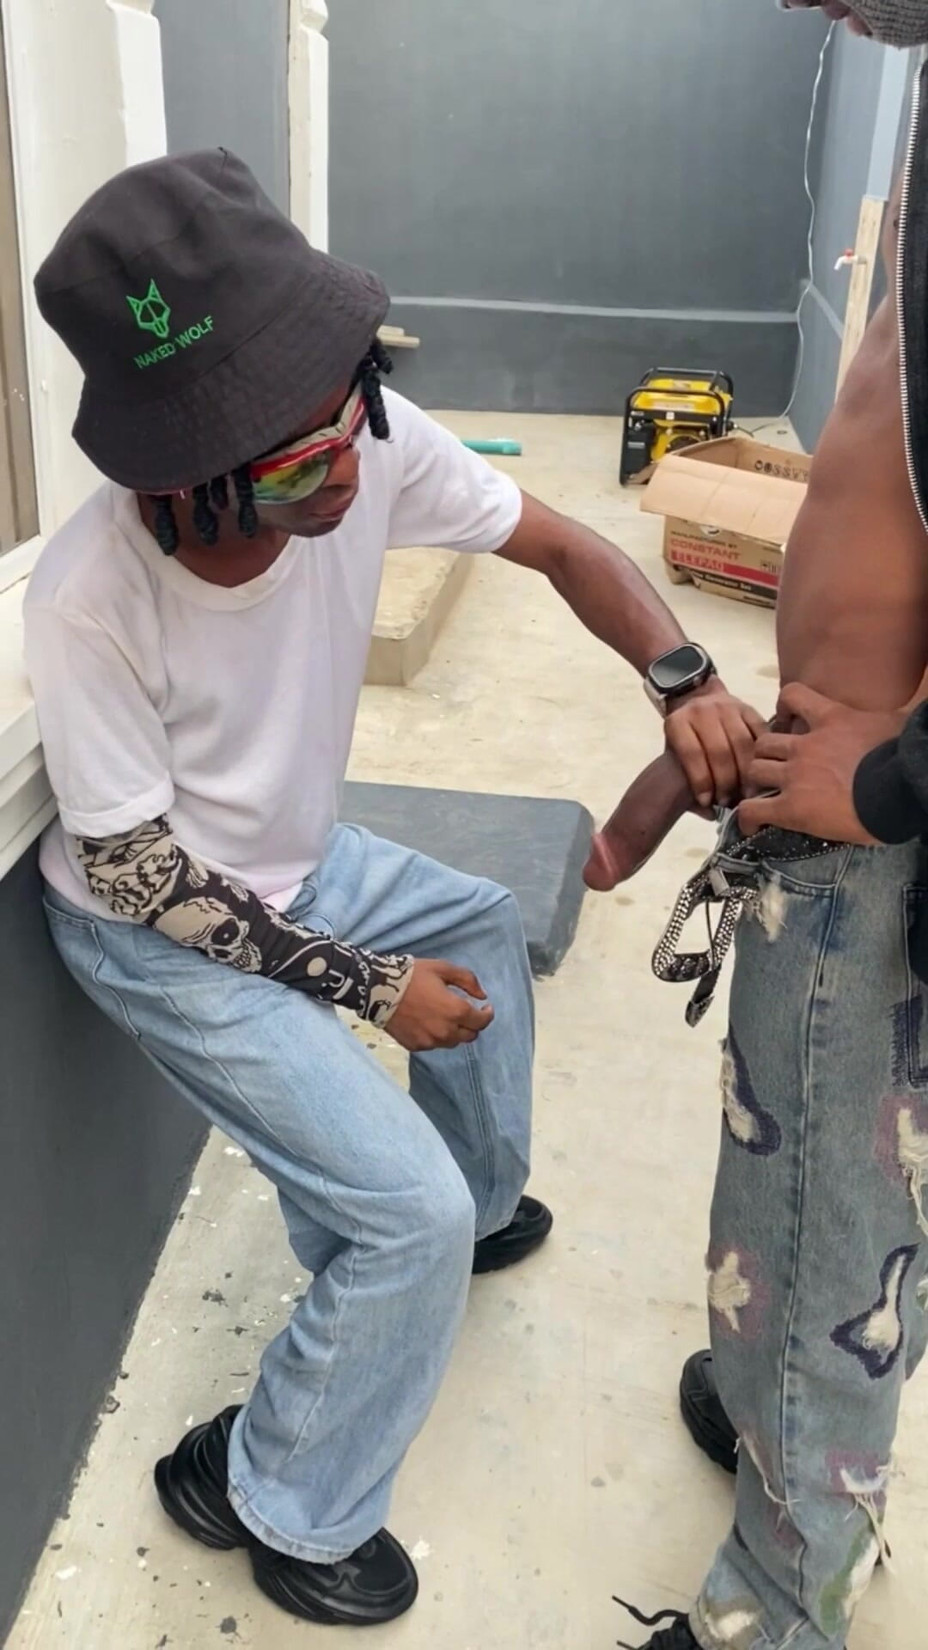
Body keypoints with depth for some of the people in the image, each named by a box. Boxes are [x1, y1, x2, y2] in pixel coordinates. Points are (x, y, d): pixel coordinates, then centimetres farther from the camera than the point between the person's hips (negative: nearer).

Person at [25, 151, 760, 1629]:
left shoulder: (371, 448, -23)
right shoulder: (92, 600, -34)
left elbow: (558, 543, -11)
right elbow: (134, 868, -23)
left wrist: (683, 679, -29)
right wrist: (370, 983, -19)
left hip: (292, 861, 6)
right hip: (158, 931, -6)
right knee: (411, 1215, -12)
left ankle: (482, 1206, 44)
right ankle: (274, 1501, 15)